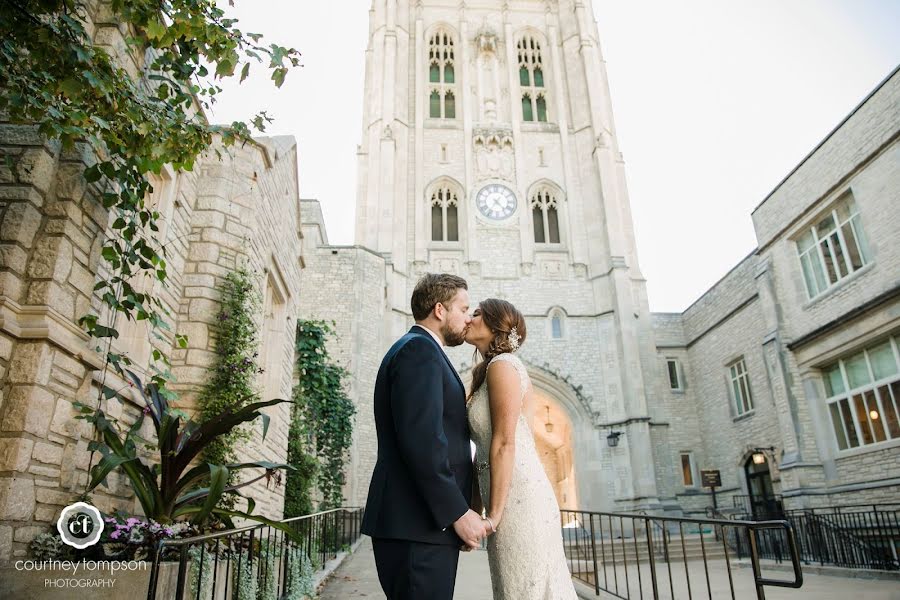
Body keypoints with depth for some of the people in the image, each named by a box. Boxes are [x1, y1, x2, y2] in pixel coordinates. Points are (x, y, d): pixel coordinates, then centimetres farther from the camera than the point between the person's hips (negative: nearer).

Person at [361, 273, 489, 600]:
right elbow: (421, 439, -22)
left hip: (419, 522, 10)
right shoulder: (419, 349, -11)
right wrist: (458, 513, -18)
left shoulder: (418, 350, 20)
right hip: (418, 525, -10)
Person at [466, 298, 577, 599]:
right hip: (514, 498, 8)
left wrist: (494, 514, -15)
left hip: (518, 497, -8)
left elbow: (504, 443, -16)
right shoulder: (486, 374, 18)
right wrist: (475, 510, 15)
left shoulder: (501, 365, -9)